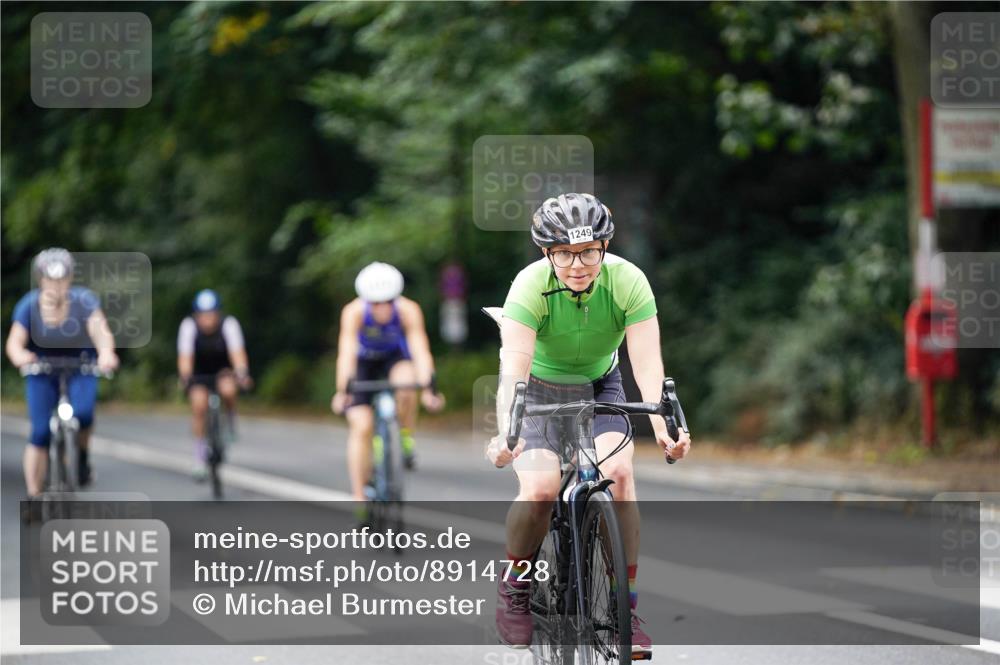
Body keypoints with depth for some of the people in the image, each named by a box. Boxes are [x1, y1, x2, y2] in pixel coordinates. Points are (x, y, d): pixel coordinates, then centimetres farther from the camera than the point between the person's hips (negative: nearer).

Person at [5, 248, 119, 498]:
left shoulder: (84, 300, -23)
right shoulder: (29, 305, -20)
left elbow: (100, 331, -36)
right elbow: (14, 342, -27)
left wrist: (106, 353, -58)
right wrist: (20, 356, -52)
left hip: (79, 365, -1)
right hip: (41, 367, 1)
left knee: (82, 414, -27)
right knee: (40, 433, -8)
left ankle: (83, 456, 5)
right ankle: (33, 496, 1)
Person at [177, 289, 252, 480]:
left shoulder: (229, 324, -22)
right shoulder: (189, 326, -21)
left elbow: (237, 353, -31)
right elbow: (185, 356, -27)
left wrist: (242, 373, -47)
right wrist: (185, 377, -44)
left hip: (223, 371, -1)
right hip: (199, 374, 1)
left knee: (228, 390, -34)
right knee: (198, 403, -24)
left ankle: (231, 420, -2)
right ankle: (200, 455, -12)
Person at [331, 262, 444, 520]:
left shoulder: (408, 310, -32)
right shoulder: (354, 312, -33)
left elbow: (420, 349, -40)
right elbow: (346, 353, -43)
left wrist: (428, 388, -53)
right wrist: (342, 390, -56)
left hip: (395, 357, 0)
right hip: (364, 362, 0)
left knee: (406, 385, -35)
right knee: (361, 426, -13)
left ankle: (406, 439, -9)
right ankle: (359, 498, -5)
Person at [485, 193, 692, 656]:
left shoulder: (628, 282, -26)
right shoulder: (531, 287, -30)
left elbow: (648, 363, -33)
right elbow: (514, 369, -40)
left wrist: (663, 425, -50)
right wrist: (506, 432, -57)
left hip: (599, 386, 2)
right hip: (539, 389, -2)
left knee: (619, 473, -23)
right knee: (540, 489, -23)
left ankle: (624, 604, -12)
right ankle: (514, 589, 3)